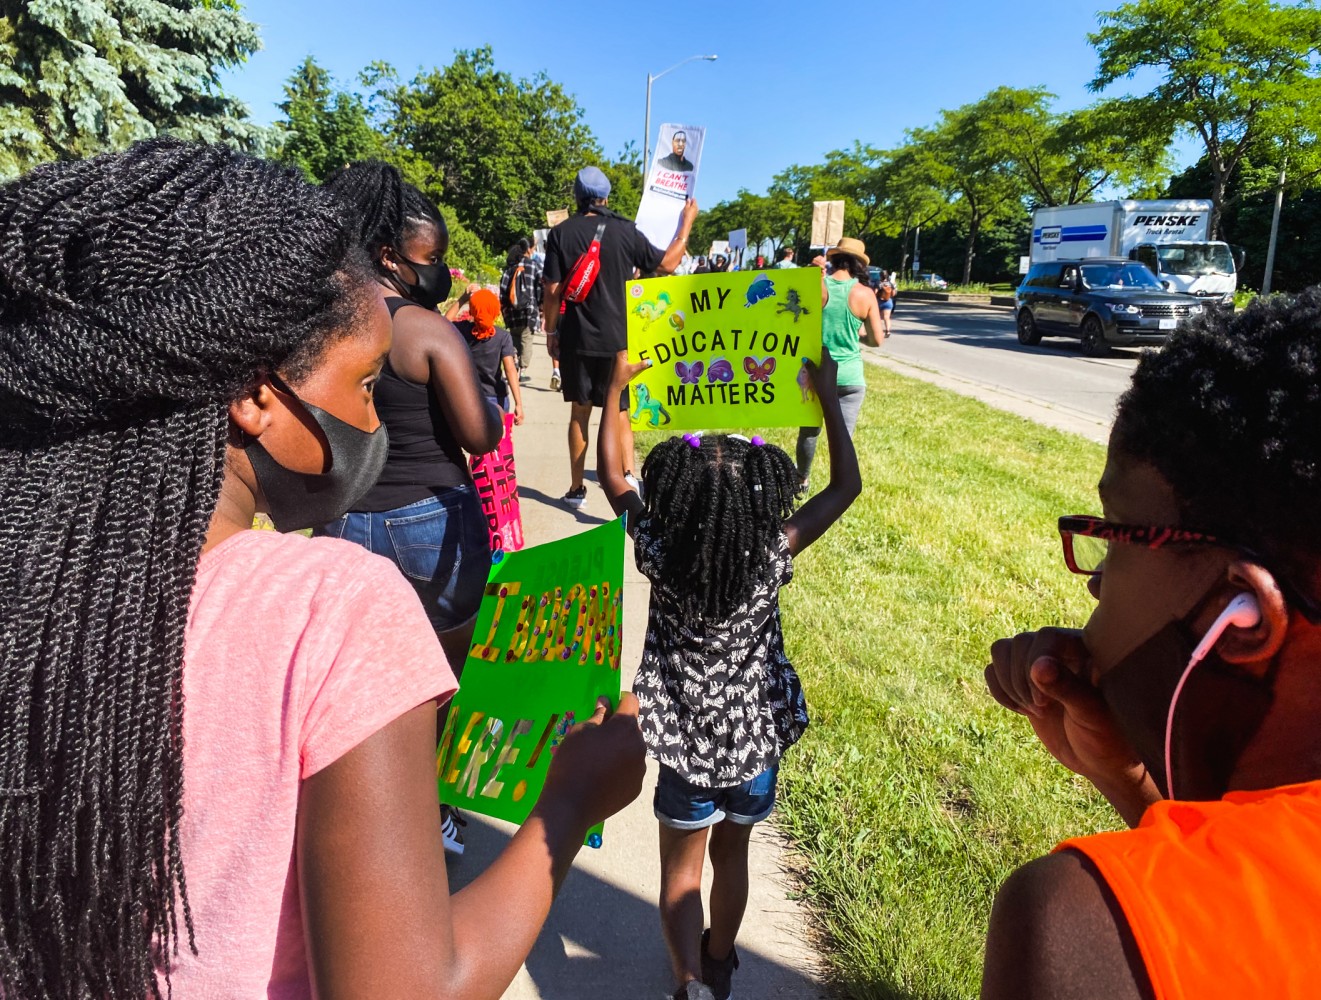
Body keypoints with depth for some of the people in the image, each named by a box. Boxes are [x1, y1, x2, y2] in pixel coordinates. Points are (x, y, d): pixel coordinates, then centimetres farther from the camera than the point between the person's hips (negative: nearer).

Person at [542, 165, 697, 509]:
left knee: (579, 413, 13)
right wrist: (687, 221, 17)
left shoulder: (561, 233, -2)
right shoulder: (625, 231, -3)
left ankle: (577, 489, 19)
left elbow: (553, 289, -5)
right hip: (618, 339, -1)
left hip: (576, 338, 1)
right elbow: (667, 264, 5)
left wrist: (550, 330, 8)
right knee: (620, 414, 9)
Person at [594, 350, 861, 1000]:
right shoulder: (774, 555, -21)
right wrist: (828, 394, -4)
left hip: (685, 737, -2)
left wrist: (616, 389, 0)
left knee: (682, 867, 19)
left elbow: (611, 475, -6)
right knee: (732, 855, 25)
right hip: (755, 733, 2)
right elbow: (846, 486, -8)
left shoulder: (660, 554, -21)